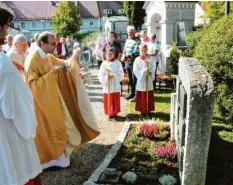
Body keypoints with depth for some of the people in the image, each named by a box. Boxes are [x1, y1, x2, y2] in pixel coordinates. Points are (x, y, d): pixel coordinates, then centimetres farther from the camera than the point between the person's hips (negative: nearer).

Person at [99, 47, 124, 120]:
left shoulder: (117, 63, -1)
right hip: (106, 85, 1)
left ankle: (114, 113, 20)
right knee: (107, 101, 6)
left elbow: (121, 74, -7)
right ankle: (109, 113, 20)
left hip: (115, 85, -1)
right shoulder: (104, 63, 2)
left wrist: (113, 76, -19)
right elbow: (101, 75, -3)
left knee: (115, 101, 6)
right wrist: (106, 77, -20)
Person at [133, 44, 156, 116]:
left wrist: (150, 72, -19)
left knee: (149, 96, 10)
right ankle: (142, 110, 15)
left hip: (149, 81, 2)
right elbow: (135, 70, -10)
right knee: (142, 97, 4)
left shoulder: (150, 59, 2)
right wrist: (143, 71, -21)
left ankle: (148, 110, 23)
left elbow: (153, 68, 0)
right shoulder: (137, 60, -5)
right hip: (141, 80, -2)